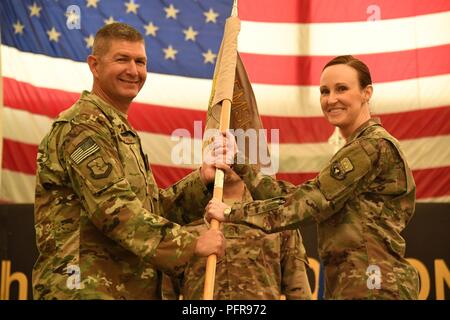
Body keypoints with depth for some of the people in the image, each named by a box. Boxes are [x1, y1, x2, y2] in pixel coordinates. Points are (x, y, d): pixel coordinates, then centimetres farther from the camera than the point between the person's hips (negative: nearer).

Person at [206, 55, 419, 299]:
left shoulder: (373, 145, -9)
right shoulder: (358, 151, 21)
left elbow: (311, 201, -16)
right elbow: (290, 196, 11)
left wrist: (233, 213, -12)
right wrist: (239, 164, 2)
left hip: (373, 288, -9)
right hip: (351, 285, 9)